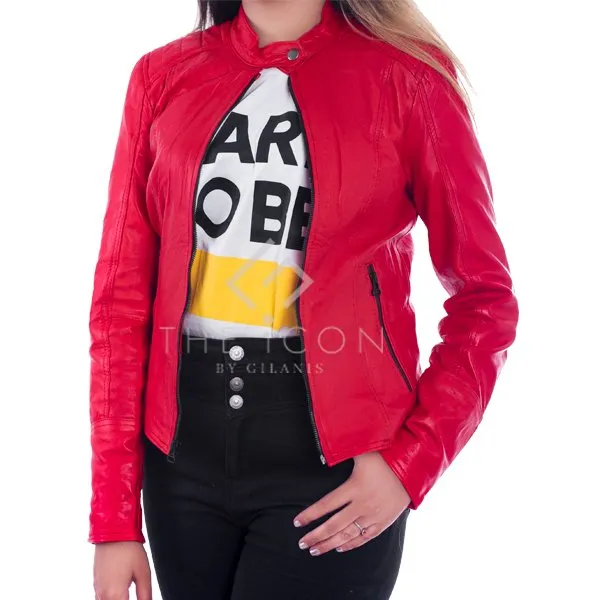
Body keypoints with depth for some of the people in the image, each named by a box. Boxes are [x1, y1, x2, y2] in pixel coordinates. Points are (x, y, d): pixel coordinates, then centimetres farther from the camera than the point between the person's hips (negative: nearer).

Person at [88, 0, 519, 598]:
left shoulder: (407, 74, -4)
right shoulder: (162, 76, 3)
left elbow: (484, 294, -1)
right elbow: (122, 295, 1)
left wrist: (412, 460, -12)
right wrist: (114, 520, -1)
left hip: (333, 464, -3)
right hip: (183, 453, 3)